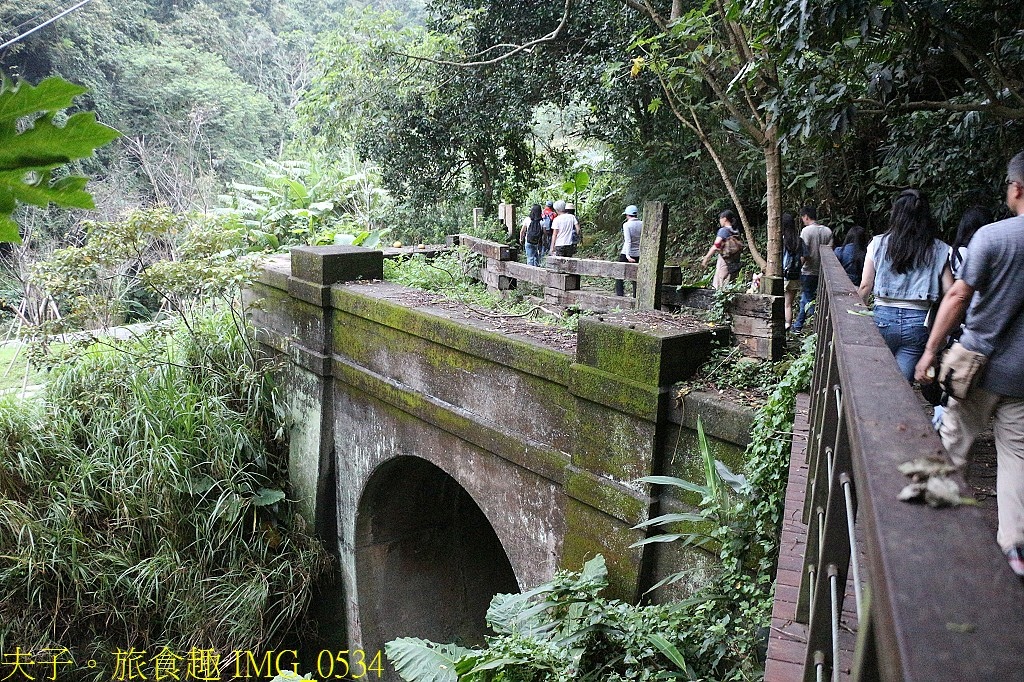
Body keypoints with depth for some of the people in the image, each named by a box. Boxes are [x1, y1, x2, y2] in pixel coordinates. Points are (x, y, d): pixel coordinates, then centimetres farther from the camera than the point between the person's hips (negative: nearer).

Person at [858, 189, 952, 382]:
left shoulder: (879, 243, 1)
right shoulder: (939, 250, 1)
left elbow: (865, 286, 0)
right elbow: (949, 291, -4)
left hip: (883, 317, 0)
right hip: (918, 321, 0)